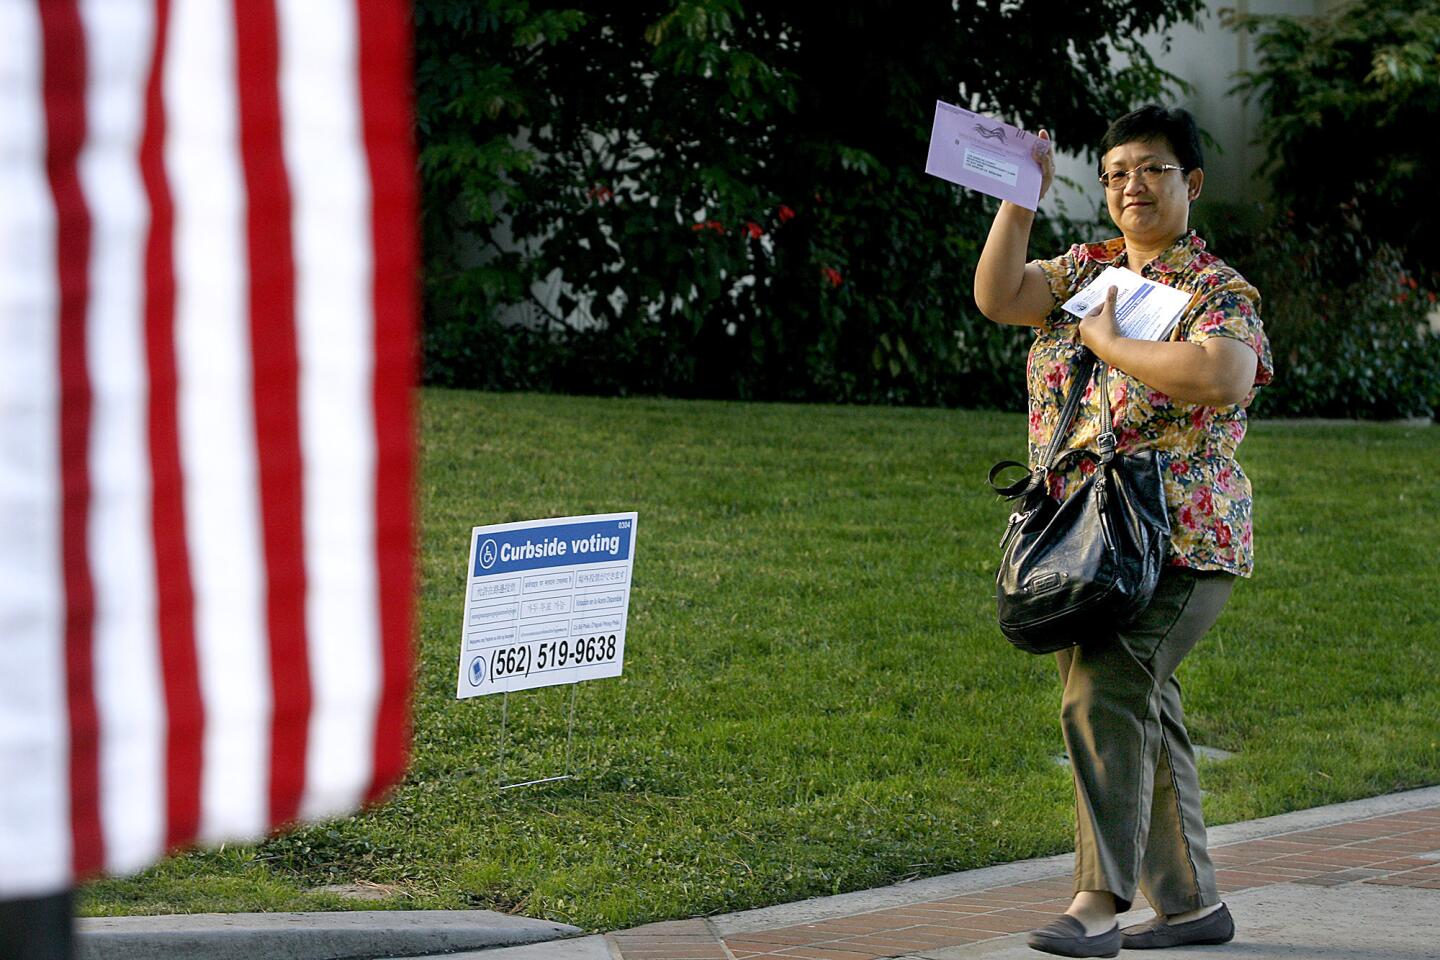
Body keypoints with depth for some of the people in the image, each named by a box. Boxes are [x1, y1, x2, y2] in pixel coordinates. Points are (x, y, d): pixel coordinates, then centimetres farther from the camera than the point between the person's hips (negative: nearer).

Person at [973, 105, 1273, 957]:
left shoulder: (1217, 290, -7)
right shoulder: (1090, 268, 14)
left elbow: (1225, 379, -27)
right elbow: (998, 296, 4)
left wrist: (1111, 342, -17)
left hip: (1174, 541, -8)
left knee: (1105, 696, -21)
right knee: (1140, 710, 11)